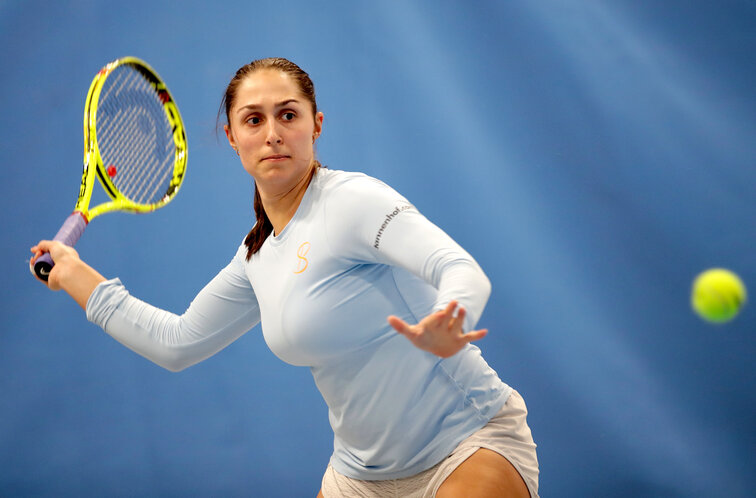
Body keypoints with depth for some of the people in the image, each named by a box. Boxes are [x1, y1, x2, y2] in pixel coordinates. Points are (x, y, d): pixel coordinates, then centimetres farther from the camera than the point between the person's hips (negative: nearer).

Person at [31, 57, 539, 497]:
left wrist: (444, 331, -51)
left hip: (470, 440, -6)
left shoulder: (352, 199, -15)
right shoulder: (257, 255, 7)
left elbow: (465, 272, -29)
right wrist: (74, 273, 21)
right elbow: (175, 342, 19)